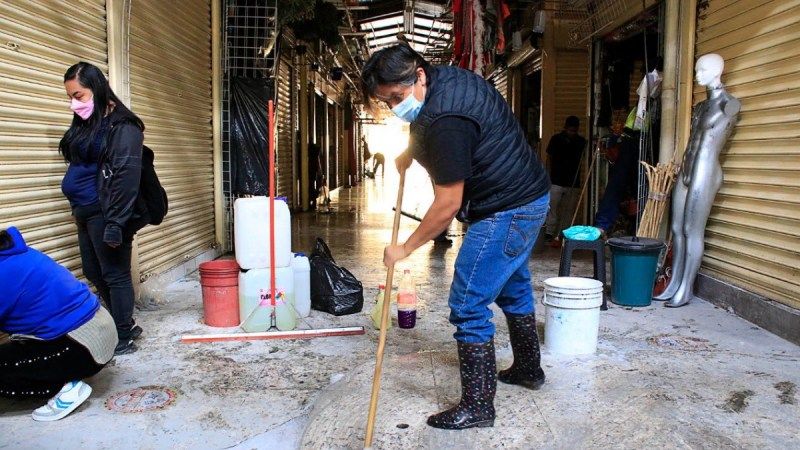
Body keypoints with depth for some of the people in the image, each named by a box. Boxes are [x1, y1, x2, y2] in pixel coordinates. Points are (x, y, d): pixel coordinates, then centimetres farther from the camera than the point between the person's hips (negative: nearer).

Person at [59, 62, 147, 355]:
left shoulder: (122, 126, -12)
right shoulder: (84, 126, 15)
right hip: (85, 213, 9)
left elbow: (126, 175, -19)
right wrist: (79, 211, 16)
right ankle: (124, 325, 30)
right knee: (94, 273, 15)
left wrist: (115, 223, -22)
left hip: (105, 214, -9)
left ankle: (124, 339, 12)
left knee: (115, 275, 0)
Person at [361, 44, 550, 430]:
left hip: (507, 210, -11)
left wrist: (405, 248, -14)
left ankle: (477, 406, 2)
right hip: (527, 196, 11)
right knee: (513, 287, 25)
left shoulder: (446, 120, -28)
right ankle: (528, 369, 43)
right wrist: (410, 152, 16)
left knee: (468, 307, -8)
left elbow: (447, 204, -25)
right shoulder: (446, 77, 3)